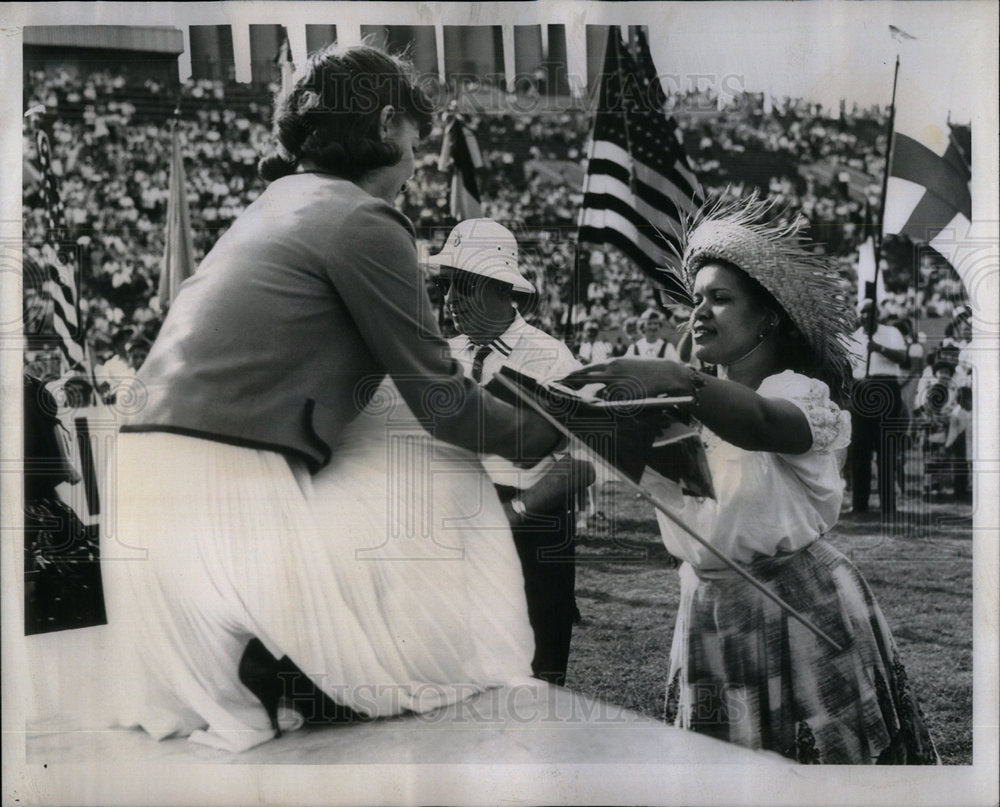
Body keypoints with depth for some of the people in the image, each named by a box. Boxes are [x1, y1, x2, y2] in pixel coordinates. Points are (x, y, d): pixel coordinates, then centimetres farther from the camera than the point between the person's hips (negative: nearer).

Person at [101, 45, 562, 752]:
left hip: (150, 483, 9)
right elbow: (442, 404, -4)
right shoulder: (361, 220, -9)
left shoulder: (281, 203, 19)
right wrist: (549, 433, 14)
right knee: (450, 478, 9)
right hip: (225, 501, -9)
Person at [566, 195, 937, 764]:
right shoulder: (690, 400, 9)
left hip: (804, 614, -4)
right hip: (710, 615, 5)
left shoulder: (801, 392, -8)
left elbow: (764, 424, -33)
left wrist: (678, 380, -49)